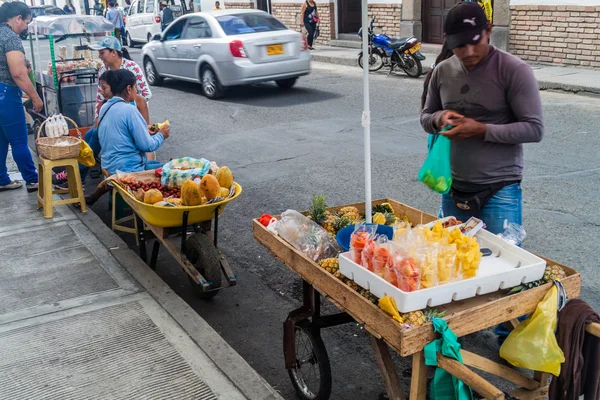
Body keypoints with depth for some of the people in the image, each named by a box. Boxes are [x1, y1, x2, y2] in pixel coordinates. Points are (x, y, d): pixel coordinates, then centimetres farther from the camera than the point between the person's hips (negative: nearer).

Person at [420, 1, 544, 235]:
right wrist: (439, 118, -9)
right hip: (453, 189, 5)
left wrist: (481, 129, -22)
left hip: (499, 191, -5)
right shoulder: (442, 72, 4)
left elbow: (534, 128, -13)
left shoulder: (514, 71, -12)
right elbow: (425, 117, 14)